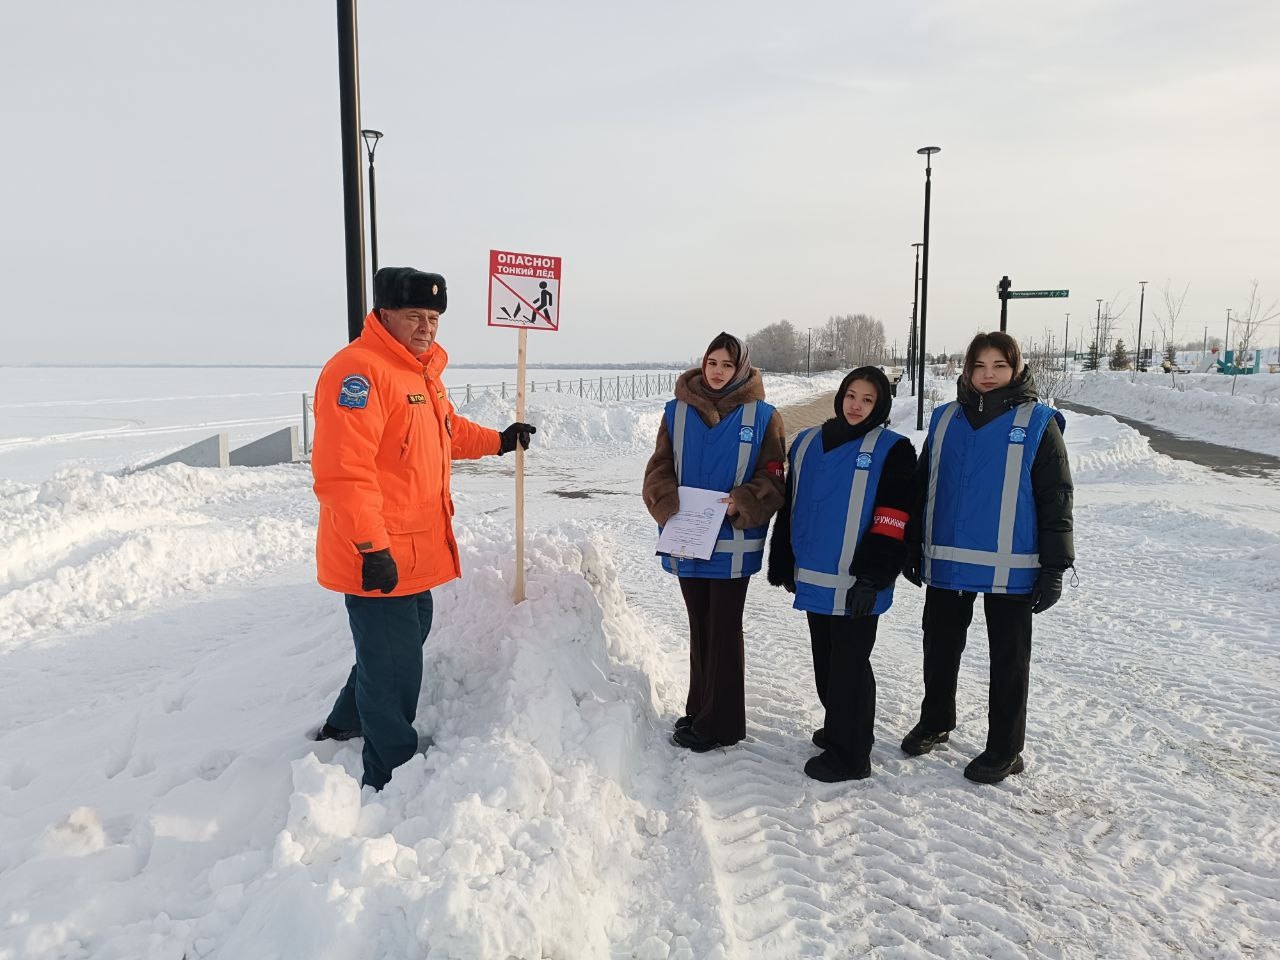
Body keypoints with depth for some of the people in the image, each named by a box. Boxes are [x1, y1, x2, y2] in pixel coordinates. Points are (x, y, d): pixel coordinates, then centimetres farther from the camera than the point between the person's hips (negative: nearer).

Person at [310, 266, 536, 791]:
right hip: (379, 559, -10)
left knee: (404, 641, 26)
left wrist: (499, 441, 31)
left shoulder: (422, 370, 14)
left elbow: (448, 431, 32)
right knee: (395, 669, -1)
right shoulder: (358, 370, -20)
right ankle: (391, 783, 17)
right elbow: (343, 469, -28)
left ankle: (345, 725, 48)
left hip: (416, 552, 10)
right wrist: (372, 547, -30)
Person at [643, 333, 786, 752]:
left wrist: (742, 504, -21)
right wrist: (667, 505, -14)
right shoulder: (678, 410, 4)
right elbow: (659, 468, 4)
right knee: (699, 626, 15)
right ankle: (699, 710, 29)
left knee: (724, 629, 3)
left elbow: (772, 479, -3)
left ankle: (721, 722, 14)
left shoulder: (762, 416, -3)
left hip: (733, 543, -3)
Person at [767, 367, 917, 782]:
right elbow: (790, 509, 16)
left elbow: (892, 522, -11)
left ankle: (848, 755, 10)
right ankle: (841, 728, 36)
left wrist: (872, 578, -17)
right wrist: (782, 562, 15)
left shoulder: (891, 450, -5)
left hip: (855, 582, -6)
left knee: (849, 664, 0)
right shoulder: (807, 443, 12)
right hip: (814, 577, 6)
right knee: (826, 660, 18)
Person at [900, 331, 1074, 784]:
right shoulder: (946, 419, 7)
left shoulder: (1037, 423, -4)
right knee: (939, 645, 16)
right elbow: (922, 488, 13)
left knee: (1009, 658, 9)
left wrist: (1054, 567, -8)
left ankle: (1005, 750, 22)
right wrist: (913, 548, 12)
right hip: (946, 560, 4)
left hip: (1010, 567, -4)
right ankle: (935, 721, 37)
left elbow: (1056, 499, -5)